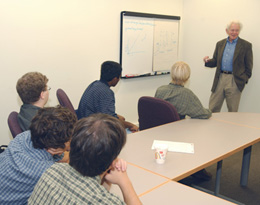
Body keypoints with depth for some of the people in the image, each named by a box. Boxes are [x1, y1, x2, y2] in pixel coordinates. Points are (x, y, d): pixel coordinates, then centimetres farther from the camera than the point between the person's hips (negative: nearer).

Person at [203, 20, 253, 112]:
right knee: (212, 109, 5)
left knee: (232, 111, 5)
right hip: (220, 79, 4)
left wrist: (244, 79, -7)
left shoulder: (246, 45, 1)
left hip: (234, 81, -3)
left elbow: (249, 66, 2)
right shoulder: (220, 44, 13)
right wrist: (208, 61, -6)